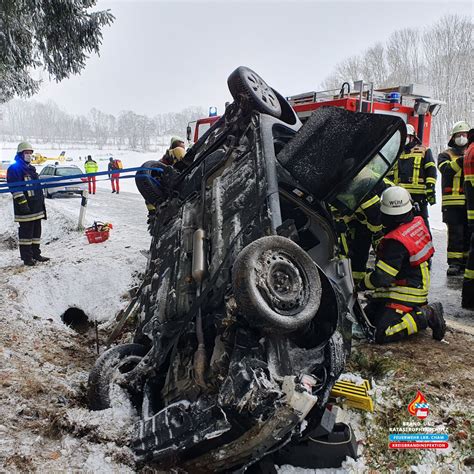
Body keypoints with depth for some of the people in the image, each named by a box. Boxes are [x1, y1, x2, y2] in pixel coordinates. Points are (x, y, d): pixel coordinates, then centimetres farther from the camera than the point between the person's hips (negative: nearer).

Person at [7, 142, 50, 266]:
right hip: (25, 209, -9)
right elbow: (15, 188, -15)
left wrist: (41, 202, 24)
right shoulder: (14, 168, -7)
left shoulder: (31, 169, 21)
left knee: (36, 231, 13)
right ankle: (27, 257, 2)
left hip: (37, 207, 9)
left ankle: (36, 254, 22)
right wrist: (22, 202, -21)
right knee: (26, 232, -4)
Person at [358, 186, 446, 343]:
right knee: (366, 317, 14)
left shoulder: (396, 242, -28)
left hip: (406, 294, -9)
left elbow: (382, 277, -23)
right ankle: (419, 310, 15)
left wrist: (363, 284, -7)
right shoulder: (418, 222, -3)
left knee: (383, 334, -16)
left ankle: (427, 316, -5)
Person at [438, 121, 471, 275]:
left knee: (468, 233, 6)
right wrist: (460, 161, -28)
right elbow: (446, 170, -12)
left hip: (469, 201, 3)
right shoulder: (446, 154, 9)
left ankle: (466, 260, 14)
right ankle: (454, 263, -2)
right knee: (455, 233, -5)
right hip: (453, 201, -3)